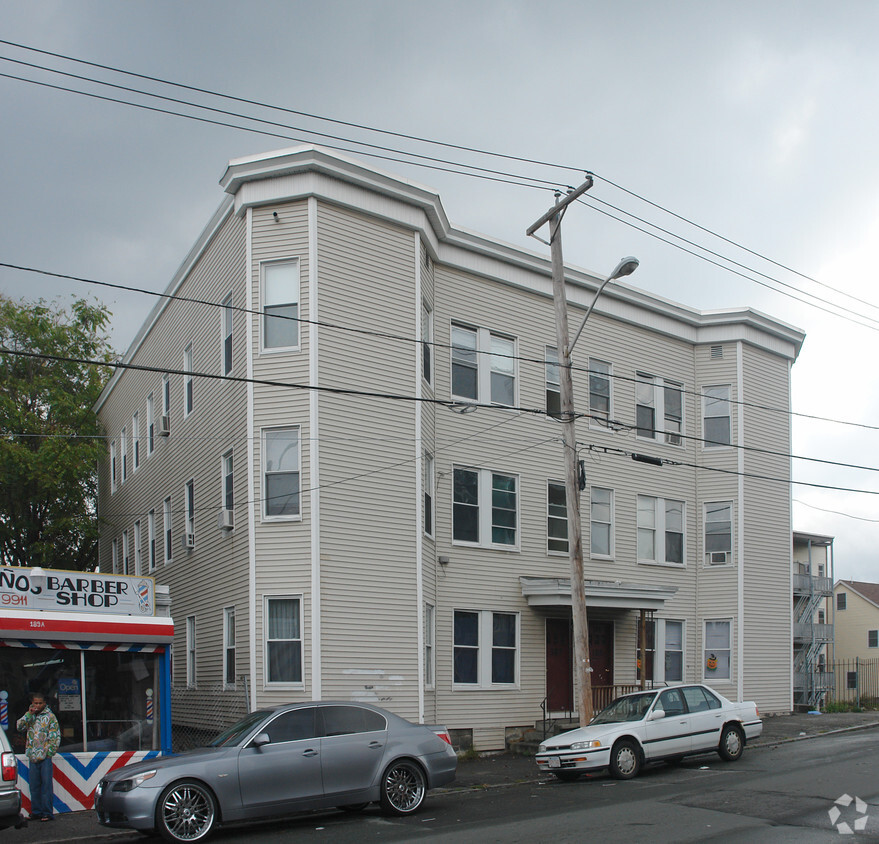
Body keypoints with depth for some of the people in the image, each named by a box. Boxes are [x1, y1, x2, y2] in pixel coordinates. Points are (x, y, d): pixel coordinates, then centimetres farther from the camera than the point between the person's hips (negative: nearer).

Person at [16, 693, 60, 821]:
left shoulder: (50, 716, 0)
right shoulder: (29, 716, 14)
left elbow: (55, 737, -2)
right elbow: (19, 726, 0)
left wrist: (48, 752, -9)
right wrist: (29, 714, -8)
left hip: (45, 757, -4)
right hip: (33, 757, 4)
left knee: (46, 785, -6)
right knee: (34, 786, 7)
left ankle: (47, 813, -4)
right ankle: (36, 812, 15)